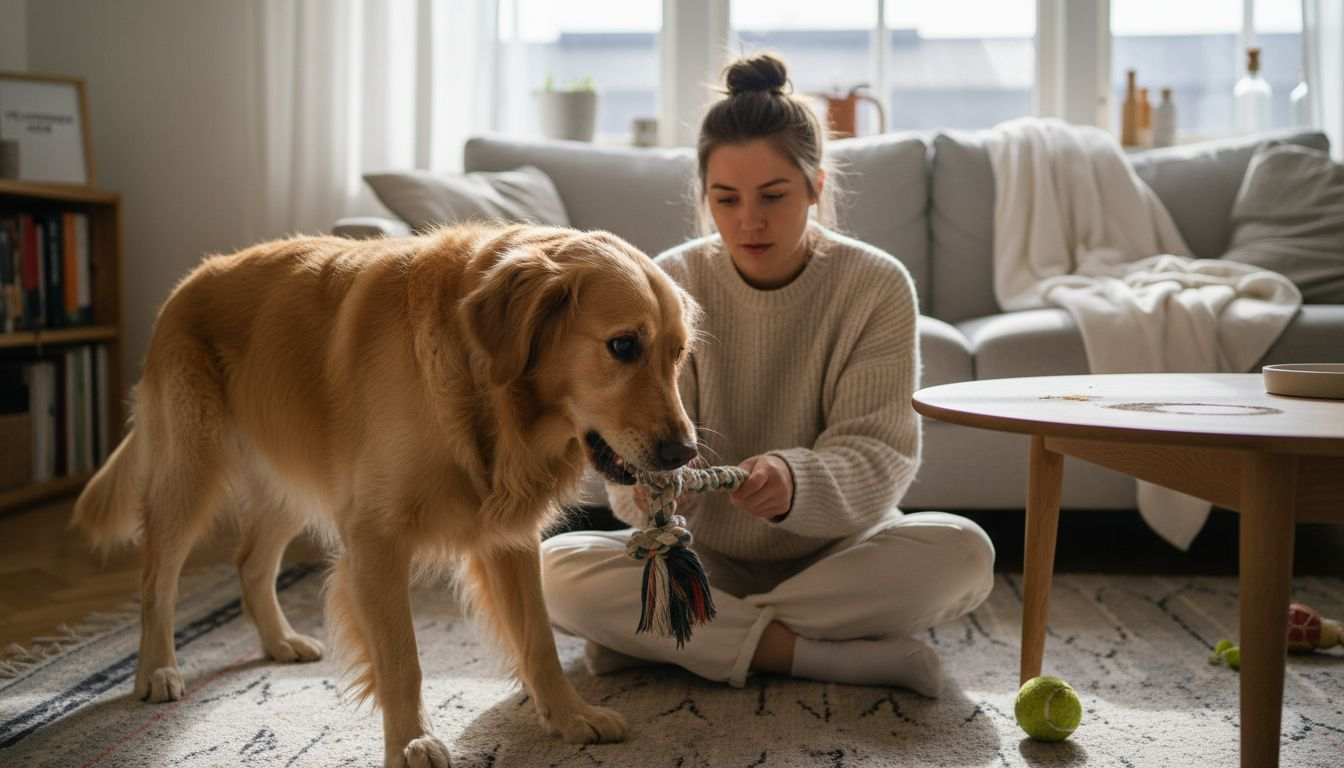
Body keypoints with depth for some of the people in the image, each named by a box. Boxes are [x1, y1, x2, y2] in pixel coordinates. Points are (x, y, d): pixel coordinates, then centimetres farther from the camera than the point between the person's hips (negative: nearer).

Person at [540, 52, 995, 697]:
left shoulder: (876, 286, -11)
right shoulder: (670, 284, -8)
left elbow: (878, 454, -17)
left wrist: (794, 482, -40)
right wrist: (650, 487, -38)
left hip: (835, 552, 0)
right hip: (706, 556, 1)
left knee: (963, 551, -29)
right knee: (556, 567, -25)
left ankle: (667, 638, -21)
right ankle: (855, 657, -25)